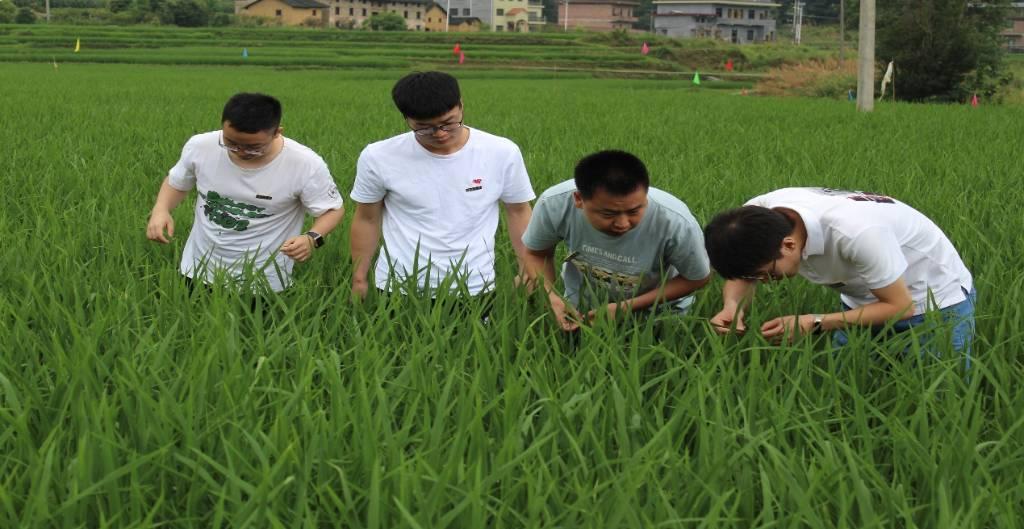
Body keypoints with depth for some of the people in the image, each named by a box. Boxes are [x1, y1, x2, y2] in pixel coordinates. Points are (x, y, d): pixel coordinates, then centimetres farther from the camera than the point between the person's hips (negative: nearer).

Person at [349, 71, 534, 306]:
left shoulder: (502, 153, -9)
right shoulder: (378, 157, -10)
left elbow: (519, 213, 4)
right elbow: (367, 219, 4)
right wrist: (359, 280, 8)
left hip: (474, 290, 0)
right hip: (398, 290, 0)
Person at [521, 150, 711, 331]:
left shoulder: (677, 223, -38)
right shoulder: (553, 205, -33)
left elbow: (698, 278, -19)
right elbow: (537, 254, -11)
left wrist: (627, 307, -28)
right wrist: (551, 297, -31)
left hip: (657, 308, -1)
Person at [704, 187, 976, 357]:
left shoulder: (856, 232, -41)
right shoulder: (757, 216, -23)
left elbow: (900, 306, -28)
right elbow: (741, 274, -5)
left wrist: (814, 323, -35)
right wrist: (732, 305, -29)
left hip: (937, 298, -5)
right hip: (865, 301, 6)